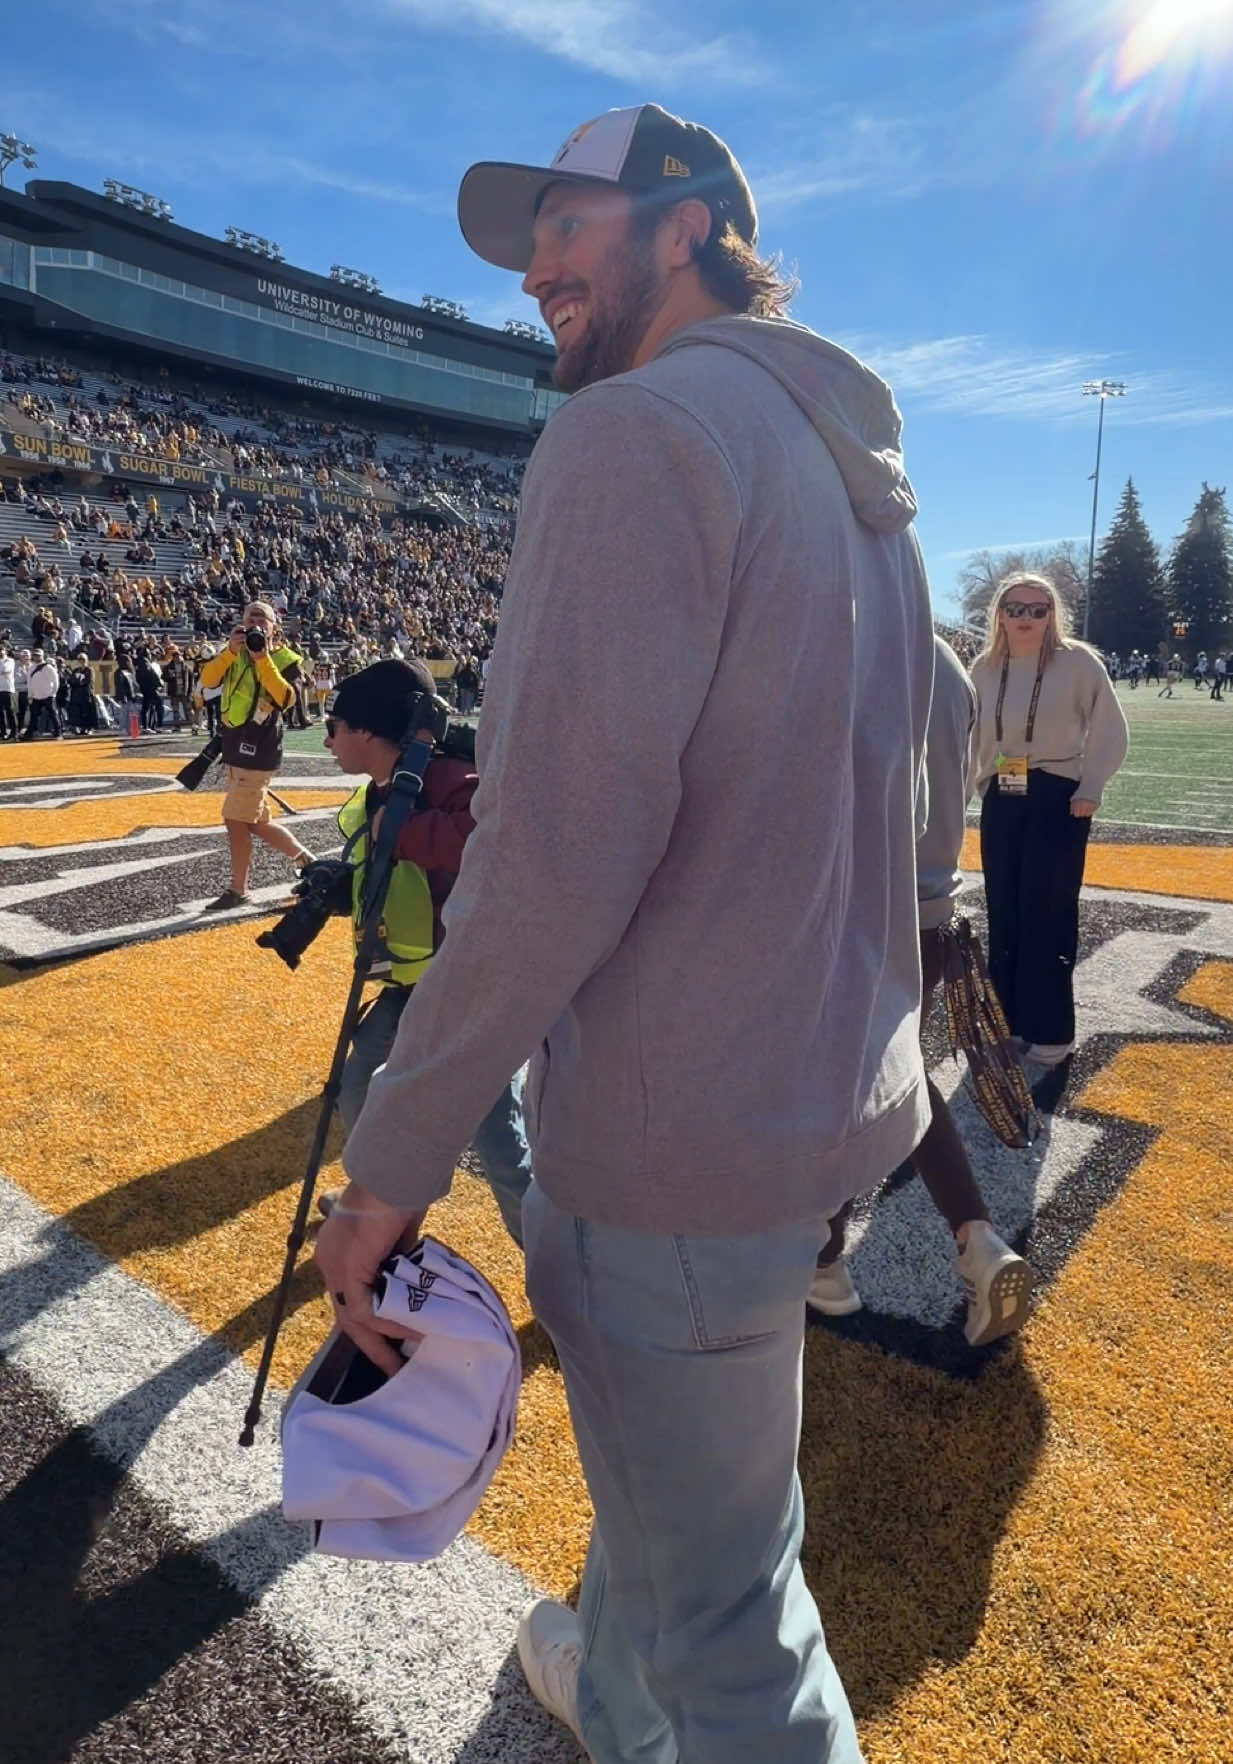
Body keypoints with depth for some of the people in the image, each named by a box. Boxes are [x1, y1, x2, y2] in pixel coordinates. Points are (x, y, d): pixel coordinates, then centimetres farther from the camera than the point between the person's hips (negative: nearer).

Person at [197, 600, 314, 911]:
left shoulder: (285, 659, -4)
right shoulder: (236, 654, 11)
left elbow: (287, 699, -21)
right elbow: (207, 679, -5)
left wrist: (262, 658, -23)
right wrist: (230, 651, -19)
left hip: (258, 751, -7)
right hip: (236, 748, 7)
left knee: (236, 819, -5)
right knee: (257, 822, 13)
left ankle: (238, 891, 7)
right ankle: (304, 859, 29)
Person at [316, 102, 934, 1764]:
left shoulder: (637, 433, -15)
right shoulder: (860, 473, 14)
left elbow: (566, 850, -24)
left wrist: (391, 1159, -14)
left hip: (690, 1144, -10)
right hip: (845, 1094, 10)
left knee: (726, 1621, 12)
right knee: (661, 1461, 32)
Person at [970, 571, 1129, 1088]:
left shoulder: (1077, 662, -8)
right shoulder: (985, 667, 4)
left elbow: (1110, 731, -4)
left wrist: (1090, 788, -9)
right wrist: (983, 784, 9)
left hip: (1058, 800, -4)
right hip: (1001, 801, 5)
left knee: (1046, 918, -5)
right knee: (1003, 917, 9)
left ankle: (1049, 1036, 6)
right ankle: (1010, 1023, 23)